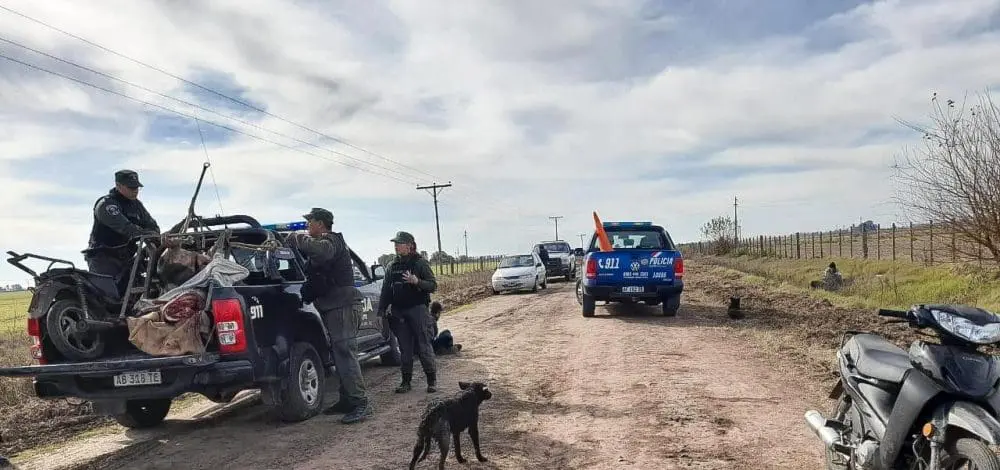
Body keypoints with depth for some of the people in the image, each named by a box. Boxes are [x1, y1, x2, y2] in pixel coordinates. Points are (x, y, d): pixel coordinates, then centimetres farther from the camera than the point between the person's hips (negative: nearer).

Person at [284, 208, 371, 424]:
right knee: (339, 354, 13)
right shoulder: (324, 241, 25)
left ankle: (360, 403, -17)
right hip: (332, 306, 11)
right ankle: (347, 400, 19)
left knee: (345, 353, -15)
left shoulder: (332, 240, -9)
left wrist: (299, 238, -20)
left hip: (341, 306, -11)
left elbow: (321, 250, -32)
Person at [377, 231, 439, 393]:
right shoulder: (392, 266, 14)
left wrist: (417, 282, -22)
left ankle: (432, 380, 5)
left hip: (418, 309, -5)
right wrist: (381, 310, 11)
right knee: (404, 349, 8)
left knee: (424, 346, -4)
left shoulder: (420, 263, -2)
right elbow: (386, 290, 17)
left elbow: (433, 285, -6)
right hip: (398, 312, 5)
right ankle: (406, 381, 15)